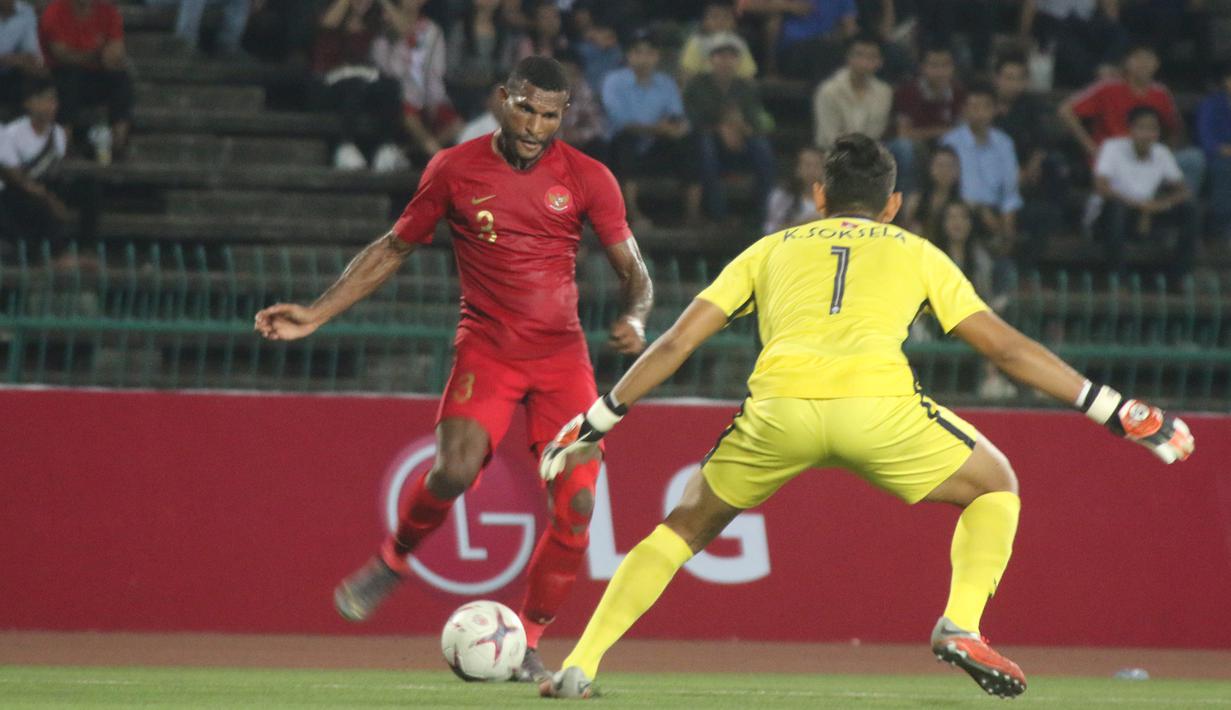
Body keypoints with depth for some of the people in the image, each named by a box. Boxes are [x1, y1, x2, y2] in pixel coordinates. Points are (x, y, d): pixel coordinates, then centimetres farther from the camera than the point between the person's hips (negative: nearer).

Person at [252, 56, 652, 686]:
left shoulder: (586, 179, 0)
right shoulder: (455, 169, -1)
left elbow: (633, 271, 4)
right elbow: (392, 248, 10)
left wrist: (633, 317, -20)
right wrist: (316, 314, 3)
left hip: (562, 352, 2)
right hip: (486, 345, -2)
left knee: (576, 504, -10)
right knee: (455, 470, -27)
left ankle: (527, 642, 7)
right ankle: (391, 562, 3)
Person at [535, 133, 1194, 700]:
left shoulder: (774, 248, 30)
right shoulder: (916, 252, 28)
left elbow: (675, 343, 24)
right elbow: (1008, 349, 25)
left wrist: (596, 422, 33)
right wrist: (1120, 413, 30)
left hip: (778, 407, 1)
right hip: (879, 405, -1)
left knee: (688, 524, 24)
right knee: (995, 487, 24)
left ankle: (579, 665, 12)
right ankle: (961, 626, 3)